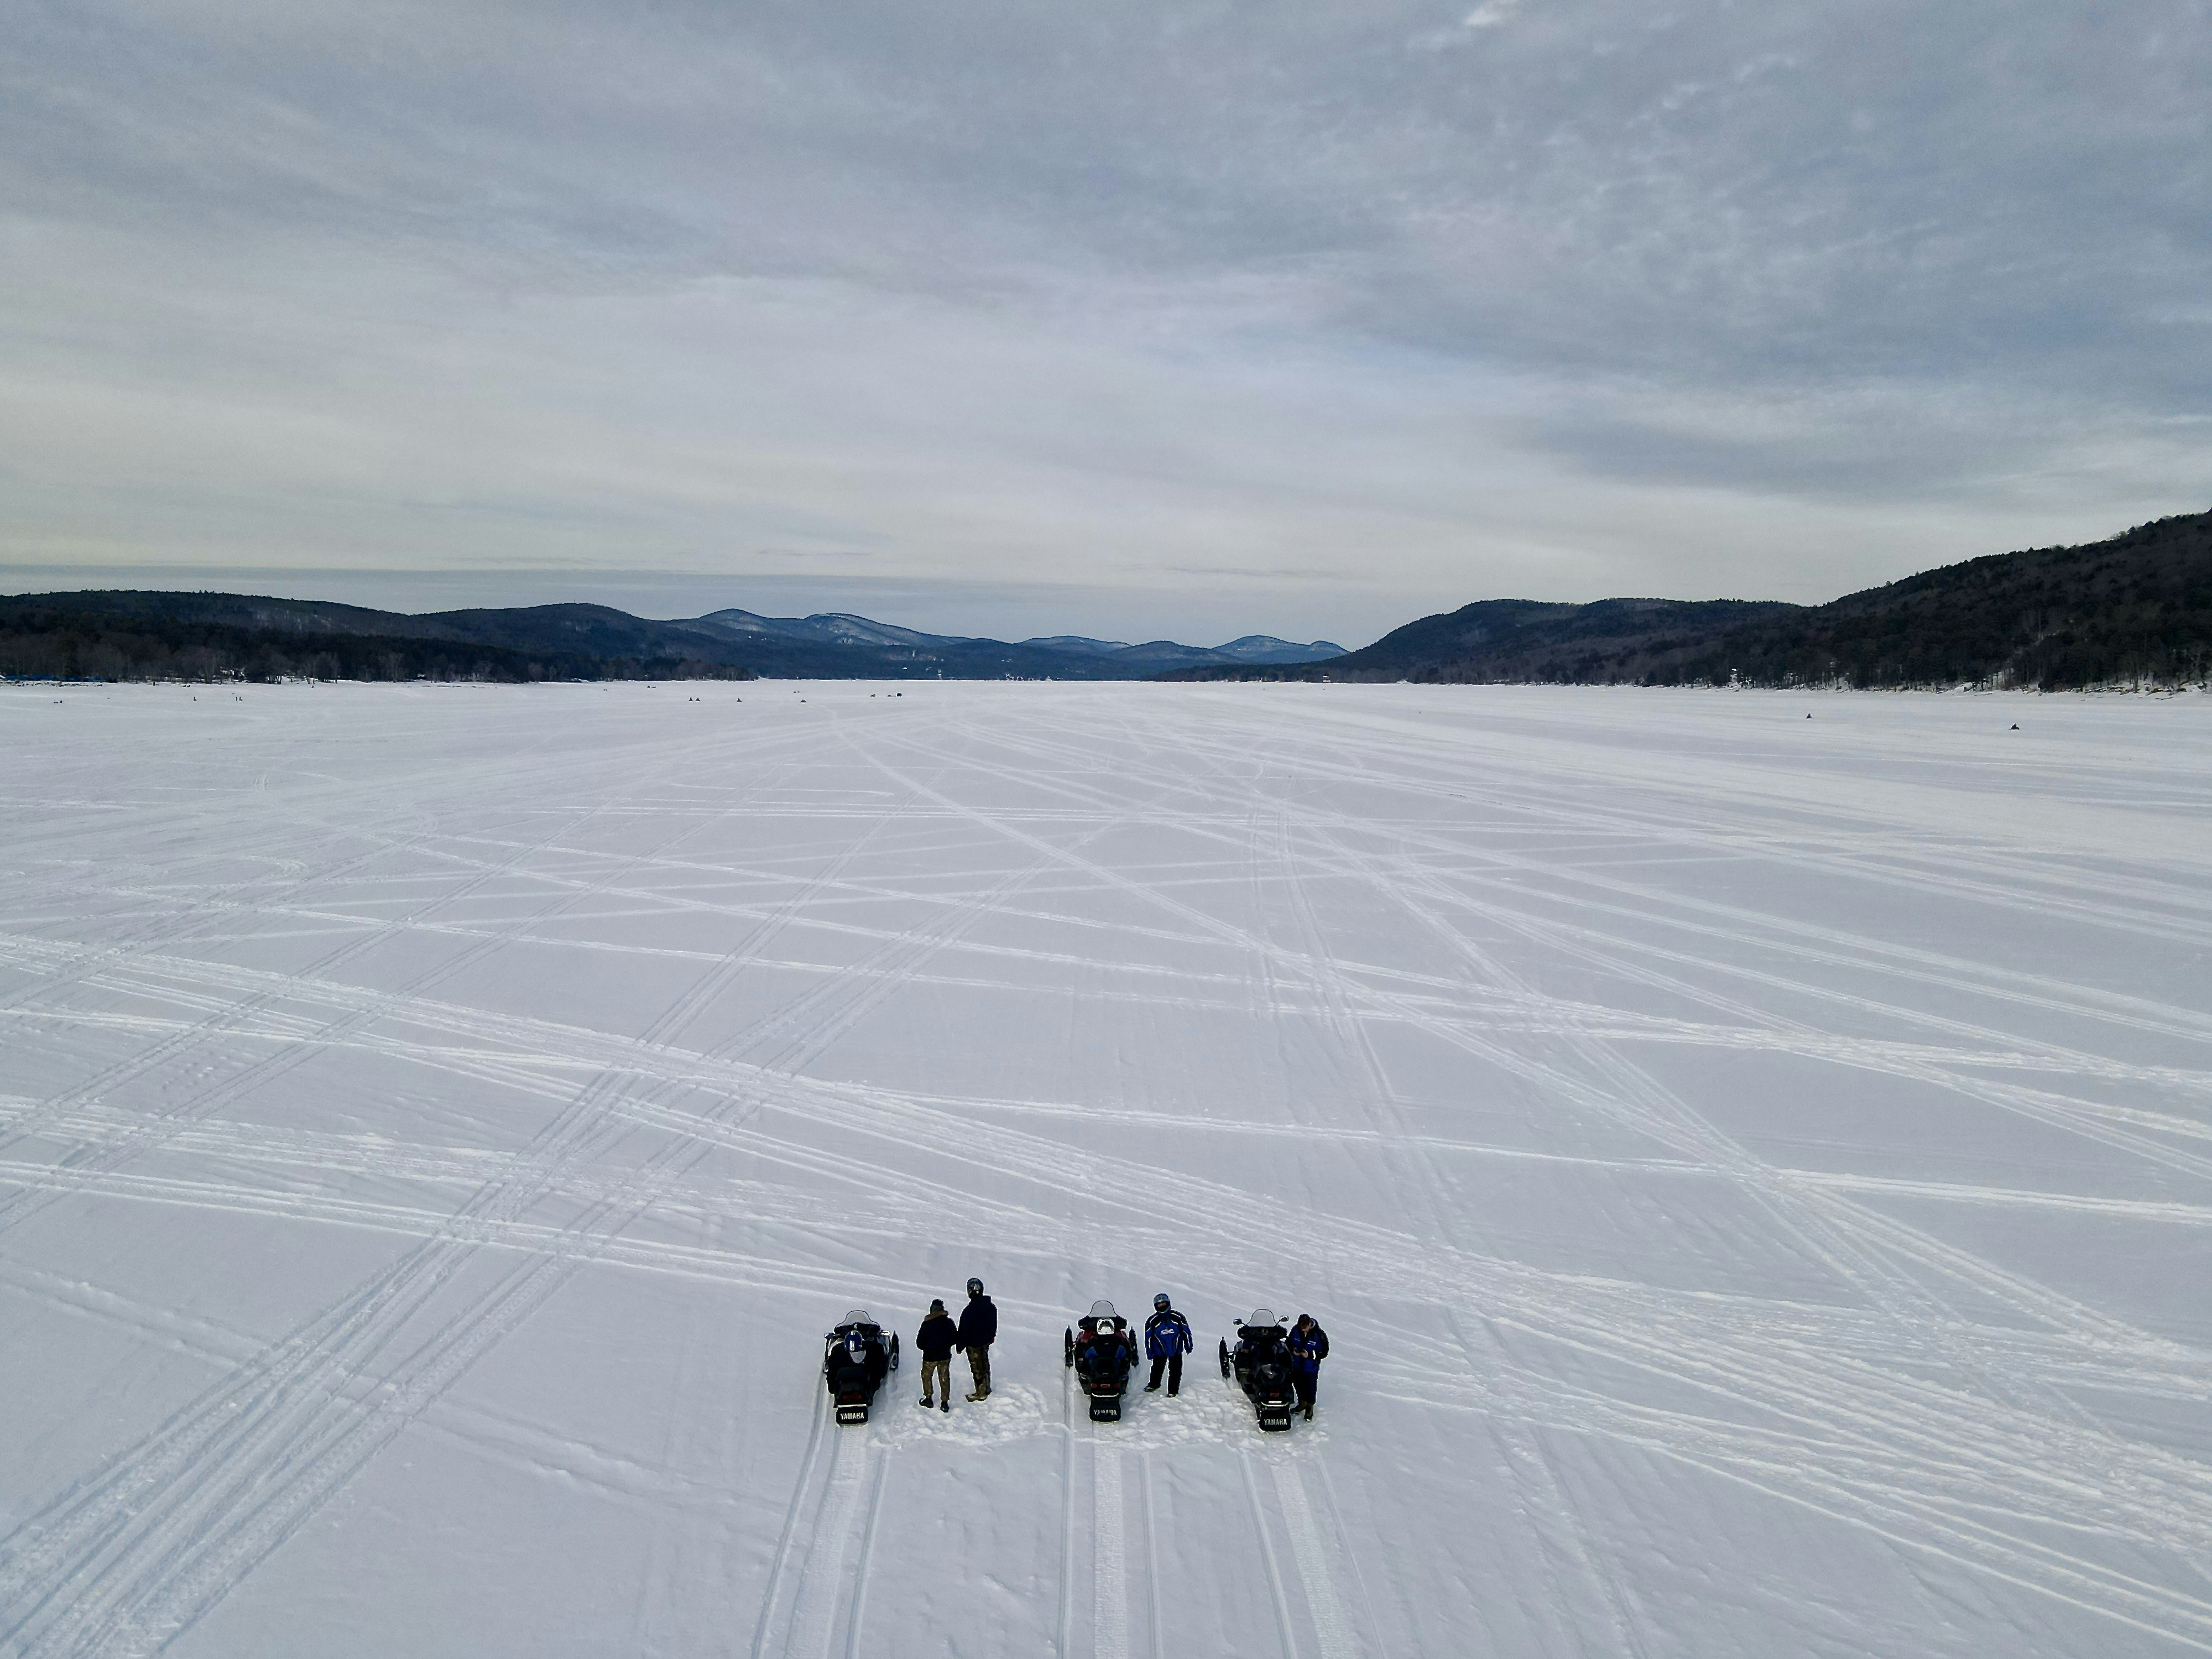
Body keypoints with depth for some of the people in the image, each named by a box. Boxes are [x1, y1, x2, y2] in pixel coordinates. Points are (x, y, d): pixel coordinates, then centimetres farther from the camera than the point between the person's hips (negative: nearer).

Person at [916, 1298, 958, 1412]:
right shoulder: (949, 1322, -8)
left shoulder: (926, 1324, -15)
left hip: (930, 1356, -2)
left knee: (926, 1376, 19)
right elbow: (955, 1338, -1)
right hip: (945, 1356, 2)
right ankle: (945, 1402, 12)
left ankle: (928, 1399, 24)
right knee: (944, 1378, 12)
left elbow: (919, 1343, -11)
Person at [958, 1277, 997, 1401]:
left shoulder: (969, 1311, -30)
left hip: (973, 1344, -6)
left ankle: (980, 1394, 24)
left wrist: (960, 1347, -7)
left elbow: (964, 1331, -21)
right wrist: (992, 1336, 24)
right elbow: (994, 1324, 6)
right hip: (986, 1341, 6)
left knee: (977, 1368, 10)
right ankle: (987, 1389, 39)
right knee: (985, 1364, 23)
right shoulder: (991, 1307, -10)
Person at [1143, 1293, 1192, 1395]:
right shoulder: (1152, 1321, -6)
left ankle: (1173, 1391, 18)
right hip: (1160, 1351, 0)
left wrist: (1188, 1347, 5)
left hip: (1176, 1350, 0)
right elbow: (1148, 1338, 1)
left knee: (1175, 1371, 3)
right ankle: (1153, 1385, 35)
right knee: (1157, 1369, 10)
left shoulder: (1178, 1317, -7)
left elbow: (1186, 1332, 2)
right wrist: (1150, 1353, 2)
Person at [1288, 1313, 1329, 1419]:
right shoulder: (1296, 1330, -14)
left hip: (1311, 1368, -4)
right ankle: (1302, 1403, 48)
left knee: (1310, 1388, 12)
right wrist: (1293, 1350, -19)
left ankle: (1309, 1408, 38)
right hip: (1297, 1366, 4)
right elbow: (1289, 1342, 2)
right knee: (1298, 1386, 22)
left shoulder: (1319, 1334, -24)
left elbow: (1324, 1353, -16)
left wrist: (1310, 1355, -28)